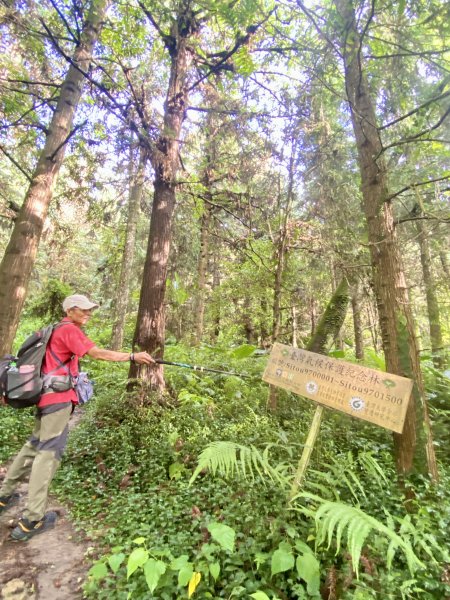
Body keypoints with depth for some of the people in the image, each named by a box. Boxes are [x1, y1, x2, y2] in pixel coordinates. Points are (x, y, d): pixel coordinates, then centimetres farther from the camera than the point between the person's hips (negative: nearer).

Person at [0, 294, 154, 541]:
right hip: (59, 396, -10)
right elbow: (98, 354, -19)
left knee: (35, 444, 21)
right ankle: (32, 520, -3)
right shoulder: (69, 330, -10)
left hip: (47, 395, 10)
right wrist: (133, 356, -18)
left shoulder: (56, 330, 19)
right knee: (49, 451, -7)